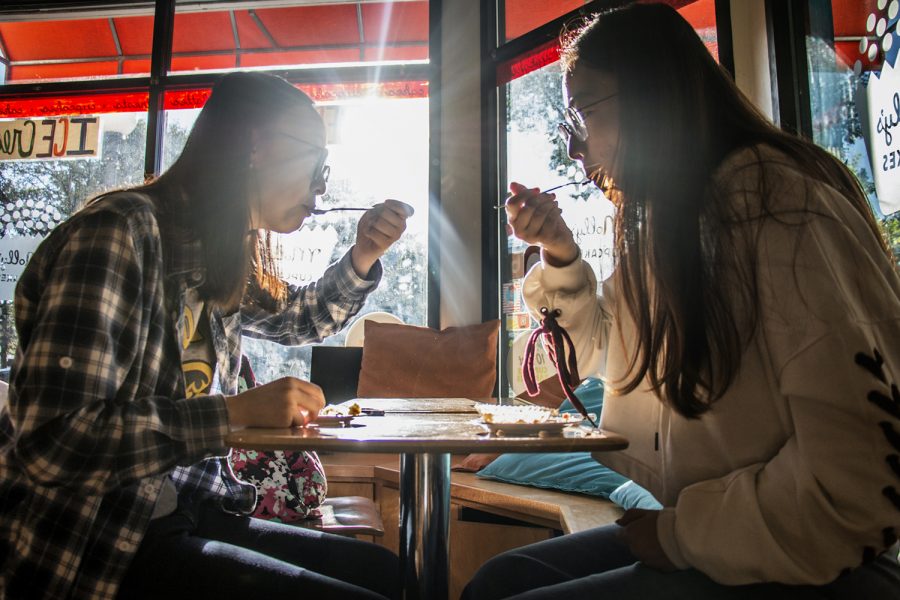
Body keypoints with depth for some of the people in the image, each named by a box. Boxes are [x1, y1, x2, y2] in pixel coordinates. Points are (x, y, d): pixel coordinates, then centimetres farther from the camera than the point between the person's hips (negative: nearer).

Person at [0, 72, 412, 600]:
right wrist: (239, 411, -24)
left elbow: (297, 318, 25)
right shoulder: (120, 232, -19)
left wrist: (362, 258, 8)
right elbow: (51, 442, -25)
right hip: (90, 546, -8)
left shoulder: (222, 260, 6)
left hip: (188, 512, 8)